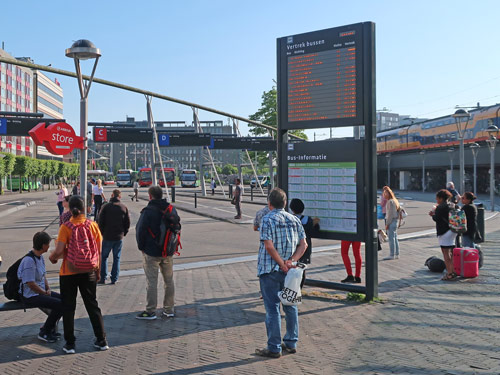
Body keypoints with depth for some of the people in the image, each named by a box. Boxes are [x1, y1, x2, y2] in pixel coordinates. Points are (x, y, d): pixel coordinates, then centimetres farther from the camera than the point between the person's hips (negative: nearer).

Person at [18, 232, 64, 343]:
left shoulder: (40, 257, 9)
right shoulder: (29, 260, -22)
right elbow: (30, 284, -24)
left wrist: (48, 289, 5)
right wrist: (45, 293, -12)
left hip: (41, 292, 10)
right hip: (30, 296, -10)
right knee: (59, 304, -23)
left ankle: (49, 327, 13)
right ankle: (44, 333, -7)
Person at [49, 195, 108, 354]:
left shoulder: (66, 227, -12)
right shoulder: (93, 225, -4)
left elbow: (59, 251, -18)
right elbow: (99, 251, 0)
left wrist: (52, 257, 5)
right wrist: (97, 271, 10)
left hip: (69, 273, -3)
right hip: (88, 272, 3)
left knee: (68, 308, 10)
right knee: (92, 305, 15)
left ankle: (70, 344, 15)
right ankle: (102, 341, 19)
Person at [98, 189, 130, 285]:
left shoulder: (106, 206, -7)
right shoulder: (124, 208, 0)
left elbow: (101, 221, -6)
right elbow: (127, 223, 1)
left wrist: (102, 233, 8)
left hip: (107, 237, -2)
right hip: (119, 237, 2)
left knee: (103, 257, 11)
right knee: (116, 258, 9)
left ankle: (103, 278, 11)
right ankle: (114, 279, 9)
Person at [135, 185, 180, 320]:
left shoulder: (148, 211, -14)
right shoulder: (171, 209, 5)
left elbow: (140, 230, -14)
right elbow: (178, 226, 14)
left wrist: (141, 246, 1)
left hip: (151, 252, -5)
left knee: (151, 282, 0)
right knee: (169, 281, 13)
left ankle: (150, 311, 4)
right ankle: (169, 310, 20)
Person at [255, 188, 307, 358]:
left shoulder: (268, 219, -10)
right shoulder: (294, 220, 7)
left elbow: (269, 246, -19)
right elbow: (303, 245, 4)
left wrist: (282, 264, -13)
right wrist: (291, 261, -5)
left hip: (270, 269, -5)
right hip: (289, 271, 6)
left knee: (272, 309, 0)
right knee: (290, 306, 15)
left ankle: (274, 348, 6)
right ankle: (291, 343, 24)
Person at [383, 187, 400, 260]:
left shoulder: (390, 201, -14)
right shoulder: (395, 200, 16)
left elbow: (390, 213, -18)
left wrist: (387, 224, -18)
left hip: (391, 221, -10)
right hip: (395, 221, 10)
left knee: (391, 238, -7)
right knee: (395, 238, 13)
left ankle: (392, 255, -5)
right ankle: (397, 254, 17)